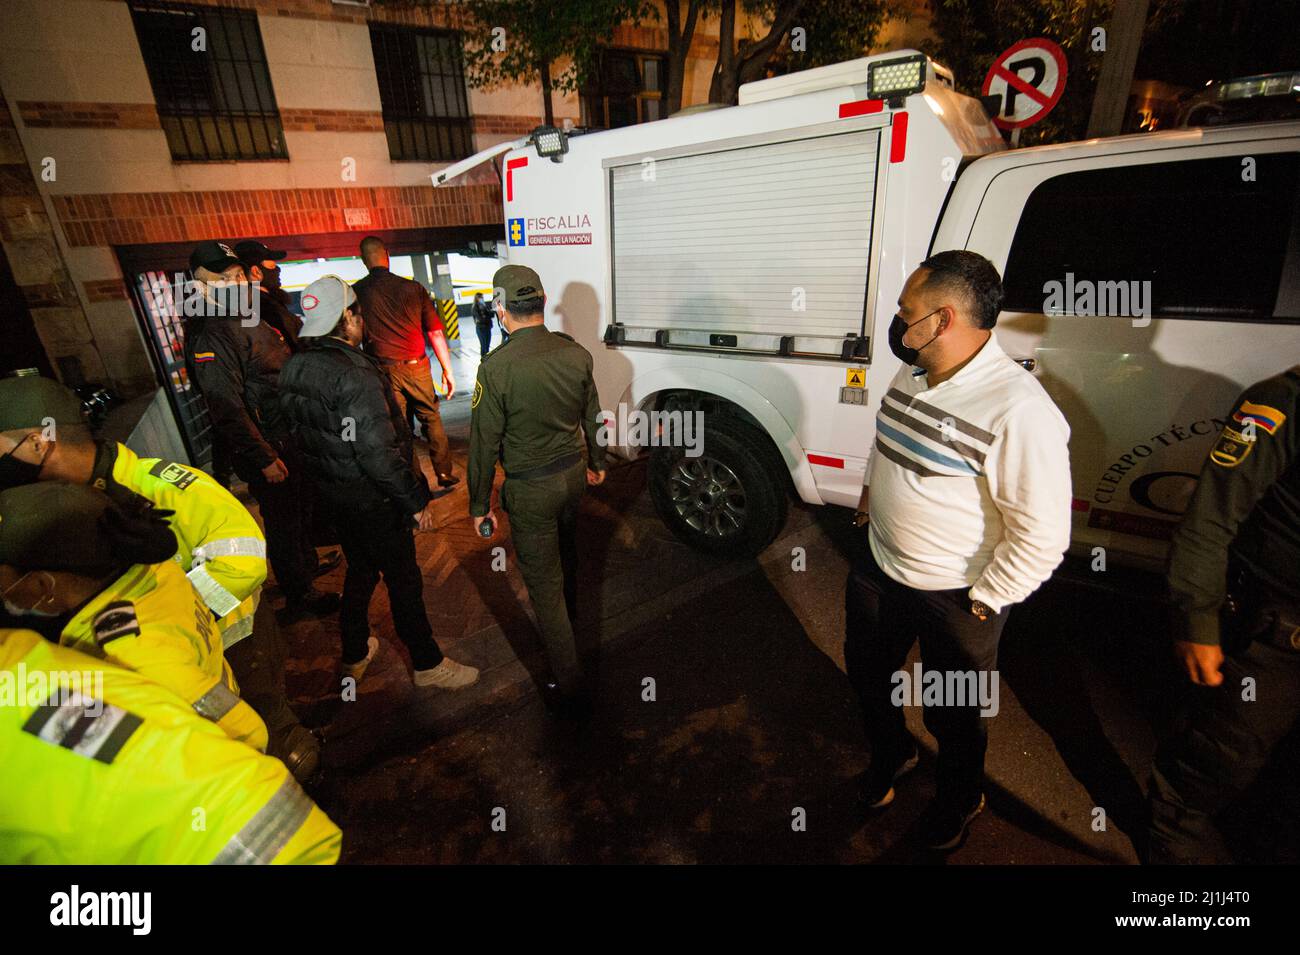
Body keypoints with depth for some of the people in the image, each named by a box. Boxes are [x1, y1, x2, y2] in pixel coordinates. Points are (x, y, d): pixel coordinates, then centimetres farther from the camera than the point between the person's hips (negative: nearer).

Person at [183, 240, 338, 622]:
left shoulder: (249, 316, 9)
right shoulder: (211, 337, -21)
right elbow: (226, 408, -25)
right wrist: (263, 459, -24)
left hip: (290, 436, 9)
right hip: (267, 447, -9)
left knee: (302, 508, 25)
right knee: (283, 520, 4)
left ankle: (308, 561, 47)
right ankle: (299, 598, 19)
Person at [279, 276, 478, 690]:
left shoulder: (295, 368, 1)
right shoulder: (354, 376, -26)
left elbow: (304, 432, 10)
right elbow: (378, 452, -27)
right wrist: (416, 500, -18)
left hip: (334, 493, 9)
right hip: (373, 500, -8)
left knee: (360, 570, 25)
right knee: (404, 581, 7)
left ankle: (354, 656, 42)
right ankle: (428, 664, 24)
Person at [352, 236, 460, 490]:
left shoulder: (356, 292, -2)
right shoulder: (413, 287, -2)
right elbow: (435, 332, -2)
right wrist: (447, 370, 5)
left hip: (383, 370, 0)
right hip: (416, 366, 0)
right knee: (431, 419, 15)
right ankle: (444, 473, 18)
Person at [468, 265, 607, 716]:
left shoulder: (497, 367, -22)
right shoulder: (575, 352, -6)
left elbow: (485, 442, -15)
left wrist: (479, 502, -3)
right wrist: (597, 462, 23)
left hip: (531, 489, -6)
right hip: (573, 472, 6)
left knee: (544, 584, 5)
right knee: (566, 552, 32)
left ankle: (571, 690, 13)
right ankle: (569, 611, 61)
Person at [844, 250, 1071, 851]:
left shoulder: (1018, 411, -28)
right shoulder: (910, 376, -3)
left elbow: (1043, 536, -25)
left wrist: (983, 603, -18)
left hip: (956, 599, -7)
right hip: (879, 569, 7)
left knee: (953, 714, 18)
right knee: (867, 673, 25)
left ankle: (959, 798, 50)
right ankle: (890, 754, 56)